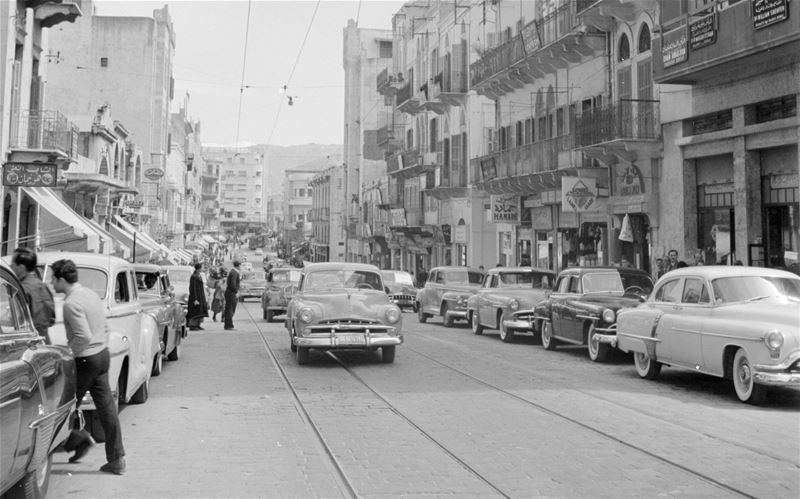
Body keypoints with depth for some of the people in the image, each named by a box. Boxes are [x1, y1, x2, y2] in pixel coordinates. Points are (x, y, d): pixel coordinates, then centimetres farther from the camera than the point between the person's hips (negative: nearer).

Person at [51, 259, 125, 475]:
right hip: (103, 354, 8)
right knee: (106, 407, 7)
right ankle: (116, 459, 8)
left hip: (85, 360, -8)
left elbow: (83, 336, -24)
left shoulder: (71, 304, -18)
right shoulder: (91, 294, 9)